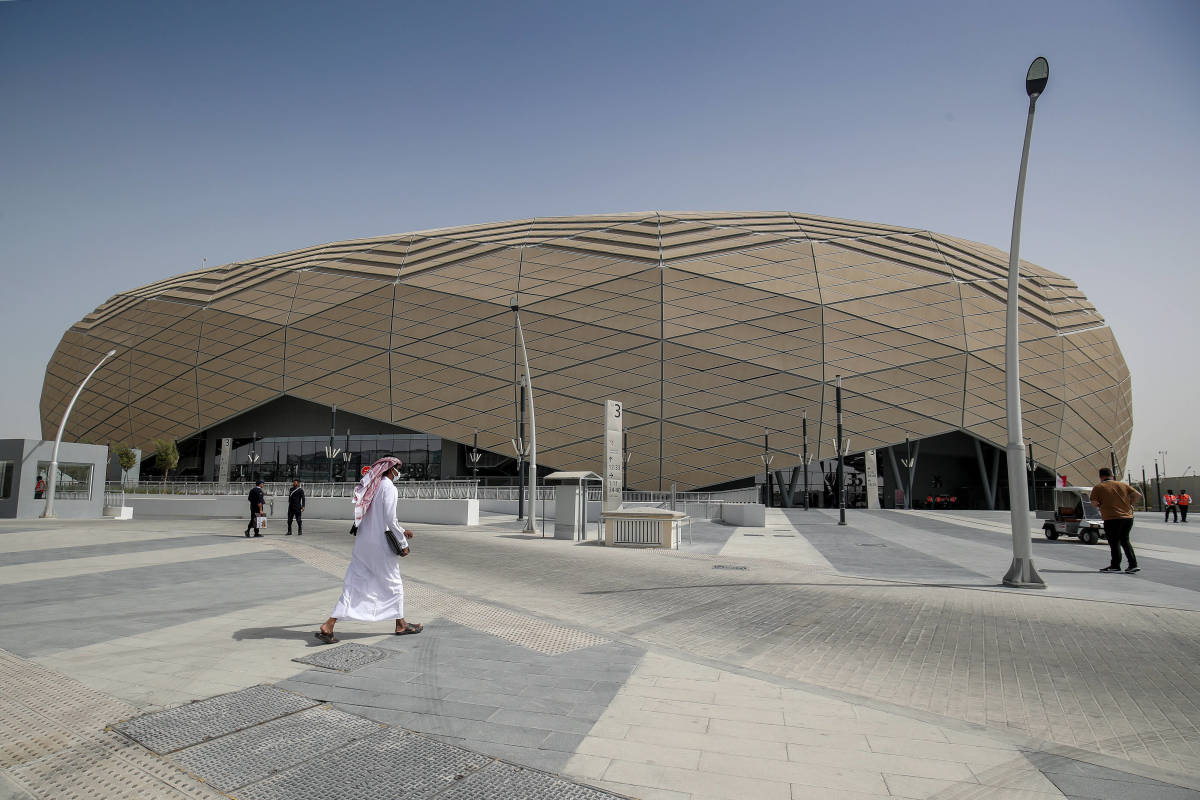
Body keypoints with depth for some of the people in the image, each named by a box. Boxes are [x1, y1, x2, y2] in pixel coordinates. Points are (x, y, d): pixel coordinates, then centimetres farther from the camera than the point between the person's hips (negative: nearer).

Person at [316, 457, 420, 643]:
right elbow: (390, 520, -18)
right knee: (394, 584, 10)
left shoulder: (370, 486, 14)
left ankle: (328, 626, -4)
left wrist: (402, 531, 26)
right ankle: (401, 624, 22)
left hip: (362, 543, 7)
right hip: (381, 545, -7)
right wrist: (403, 542, -9)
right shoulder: (388, 487, -12)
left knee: (353, 584, 5)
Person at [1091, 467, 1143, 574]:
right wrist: (1129, 504, 16)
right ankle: (1133, 564, 12)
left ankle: (1115, 566, 10)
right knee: (1125, 540, 17)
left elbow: (1094, 503, -11)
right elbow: (1138, 495, 5)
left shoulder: (1098, 488, -3)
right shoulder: (1123, 484, 10)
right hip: (1128, 517, 5)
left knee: (1114, 542, 4)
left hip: (1112, 518, -5)